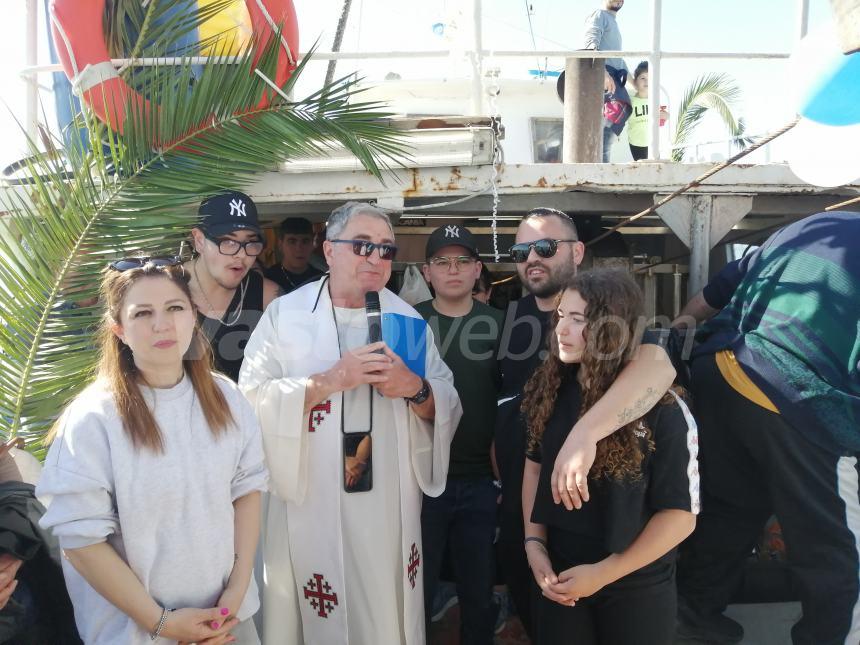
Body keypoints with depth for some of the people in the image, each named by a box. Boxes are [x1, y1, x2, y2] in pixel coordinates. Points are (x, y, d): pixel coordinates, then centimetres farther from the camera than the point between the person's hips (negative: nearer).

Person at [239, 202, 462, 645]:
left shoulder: (406, 320, 7)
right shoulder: (285, 315, -1)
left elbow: (447, 407, 5)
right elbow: (252, 398, -12)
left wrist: (415, 388, -15)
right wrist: (330, 380, -21)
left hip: (388, 507, 2)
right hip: (309, 505, -2)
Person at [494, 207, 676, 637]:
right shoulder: (512, 315, 2)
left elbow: (658, 367, -37)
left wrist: (584, 433, -49)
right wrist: (498, 475, 12)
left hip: (576, 505, -5)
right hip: (514, 502, 5)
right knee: (529, 613, 23)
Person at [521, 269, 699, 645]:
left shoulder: (661, 410, -18)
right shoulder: (550, 390, -5)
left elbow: (680, 513, -14)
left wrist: (603, 573, -14)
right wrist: (534, 543, -3)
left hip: (635, 588, -3)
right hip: (560, 576, 4)